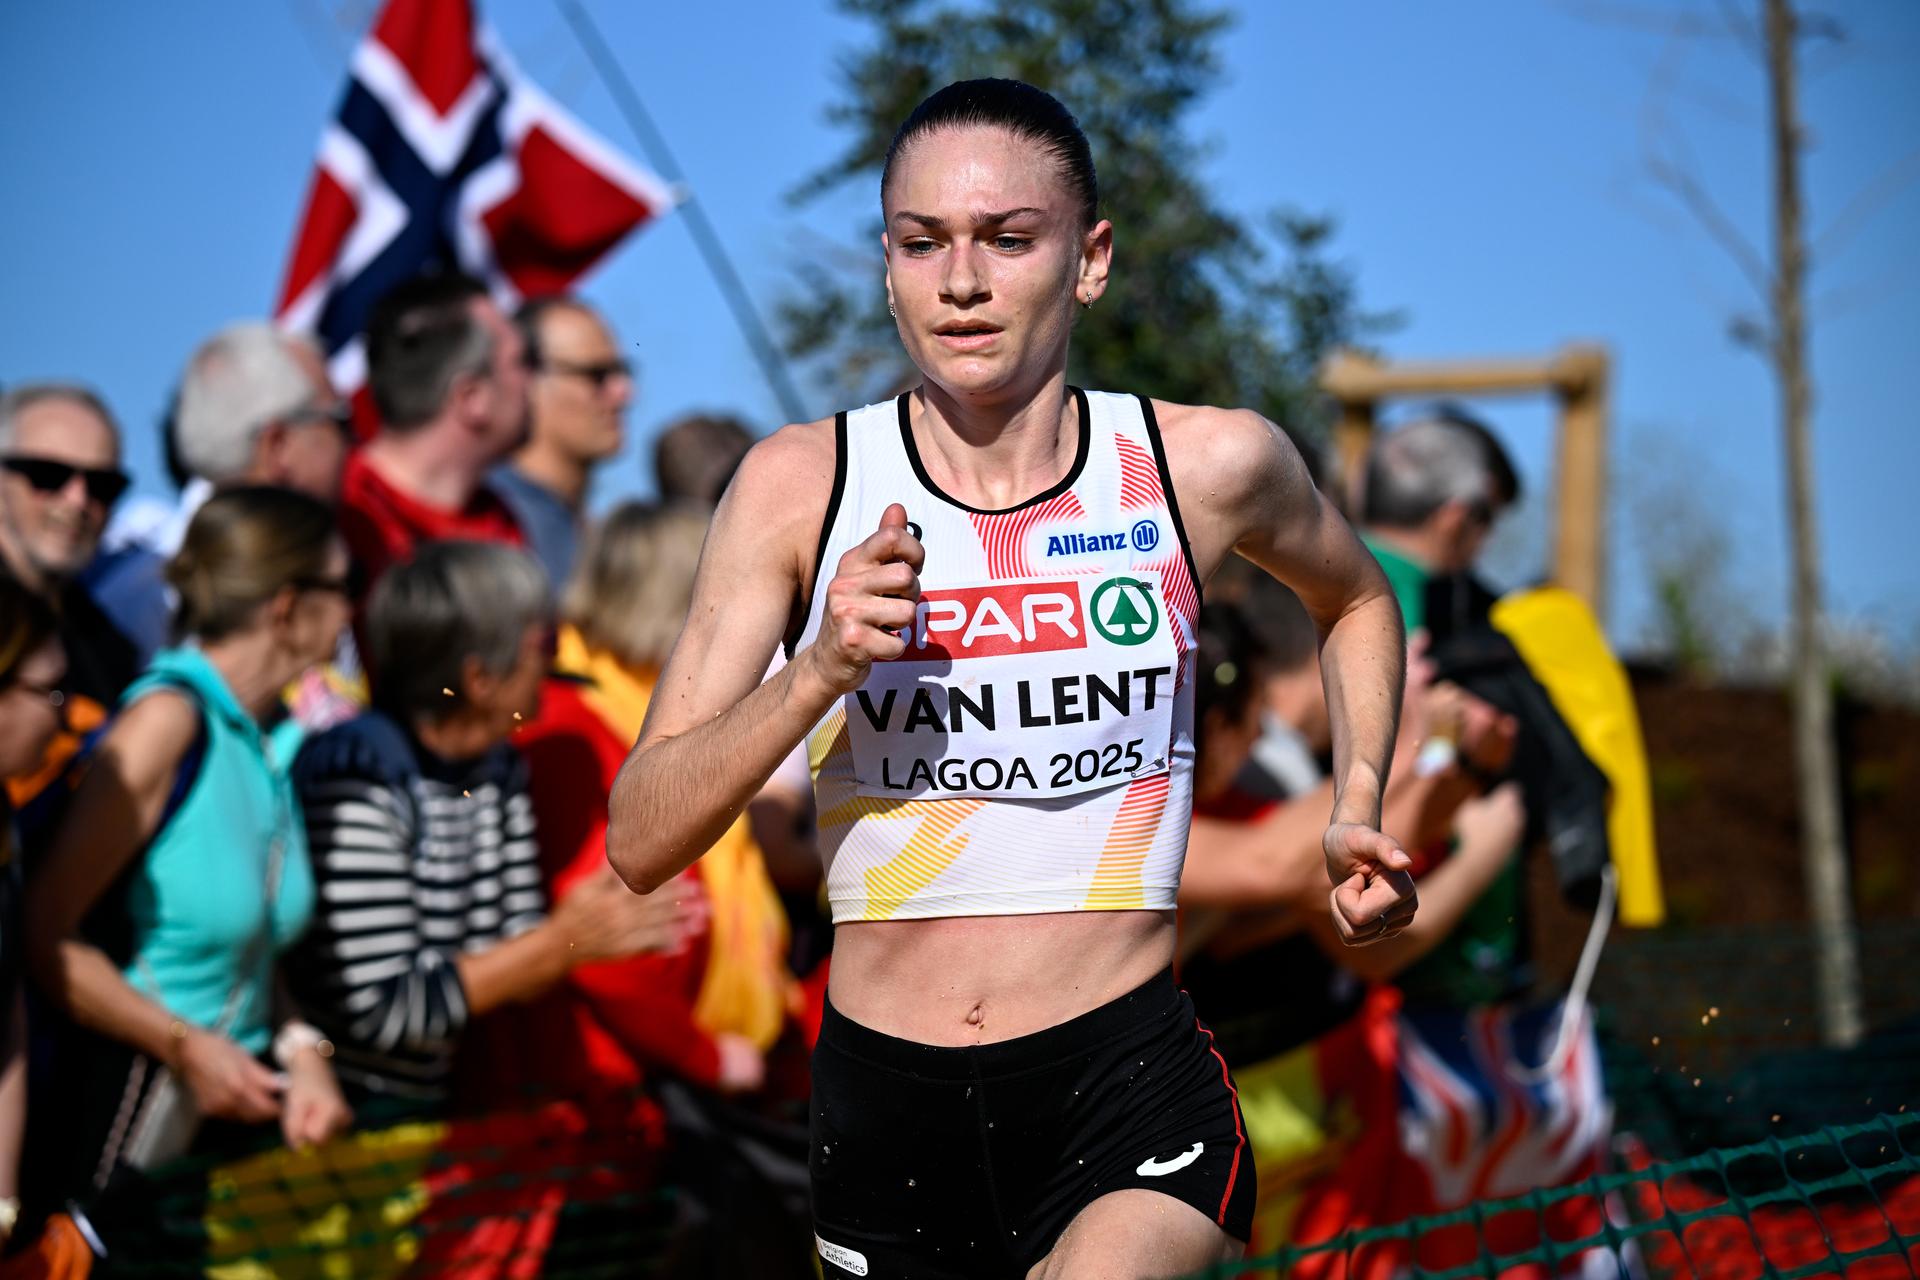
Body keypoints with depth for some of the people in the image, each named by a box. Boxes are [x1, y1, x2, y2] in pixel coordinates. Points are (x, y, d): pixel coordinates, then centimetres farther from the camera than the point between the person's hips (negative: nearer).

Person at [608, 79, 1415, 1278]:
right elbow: (641, 843, -5)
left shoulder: (1206, 465, 0)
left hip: (1132, 1087, -2)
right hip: (883, 1098, 2)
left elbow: (1359, 601, 24)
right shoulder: (801, 484, -1)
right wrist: (819, 671, -19)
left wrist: (1358, 813, 9)